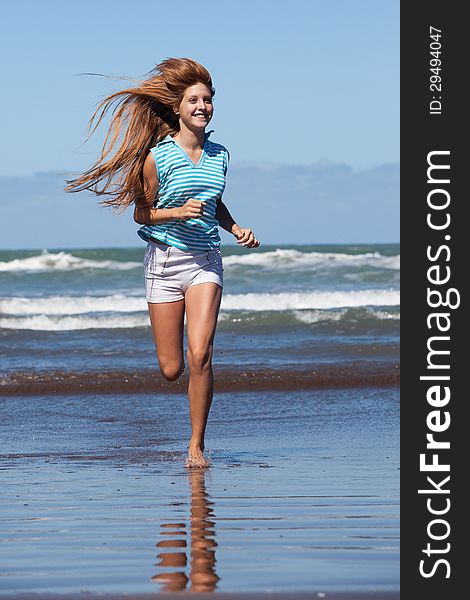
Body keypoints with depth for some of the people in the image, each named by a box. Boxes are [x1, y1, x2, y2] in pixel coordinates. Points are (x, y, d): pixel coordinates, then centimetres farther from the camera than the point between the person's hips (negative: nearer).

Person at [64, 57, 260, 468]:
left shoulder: (219, 156, 6)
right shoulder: (157, 157, -8)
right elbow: (142, 214, -2)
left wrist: (237, 229, 6)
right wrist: (179, 212, -19)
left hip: (205, 261, 2)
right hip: (165, 261, -2)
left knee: (200, 355, -17)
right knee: (171, 370, 1)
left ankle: (197, 445, -6)